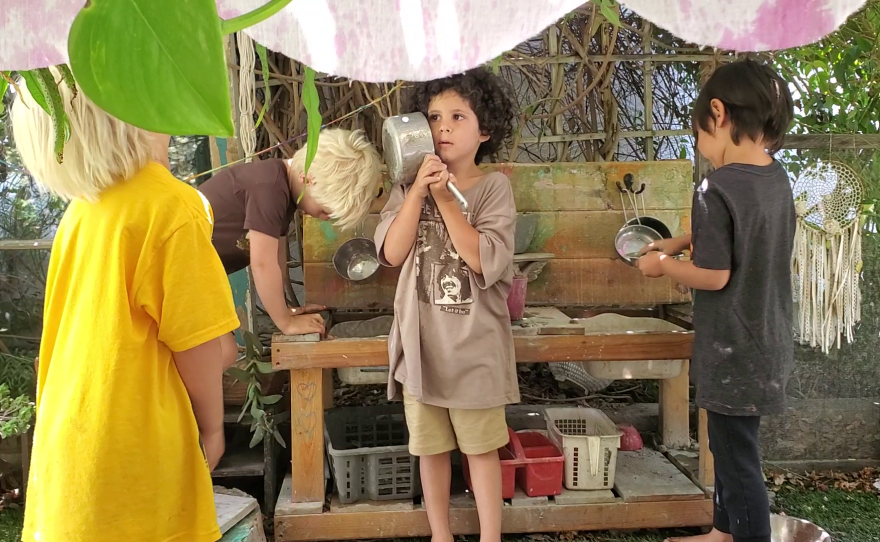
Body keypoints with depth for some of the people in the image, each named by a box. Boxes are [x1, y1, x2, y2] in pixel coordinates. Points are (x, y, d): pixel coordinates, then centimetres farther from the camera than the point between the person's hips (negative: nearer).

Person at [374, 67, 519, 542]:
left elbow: (484, 261, -17)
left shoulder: (494, 187, -5)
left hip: (474, 342, -2)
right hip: (422, 340, 3)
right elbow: (392, 252, -9)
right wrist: (419, 189, -16)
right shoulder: (409, 187, 3)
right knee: (431, 447, 14)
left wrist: (446, 199, -20)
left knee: (481, 447, 9)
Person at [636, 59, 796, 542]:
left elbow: (714, 276, -22)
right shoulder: (777, 178, 4)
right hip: (768, 341, 9)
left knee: (736, 455, 3)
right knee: (731, 444, 23)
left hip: (733, 350, -9)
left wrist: (662, 266, -6)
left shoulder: (717, 188, -22)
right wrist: (681, 242, 14)